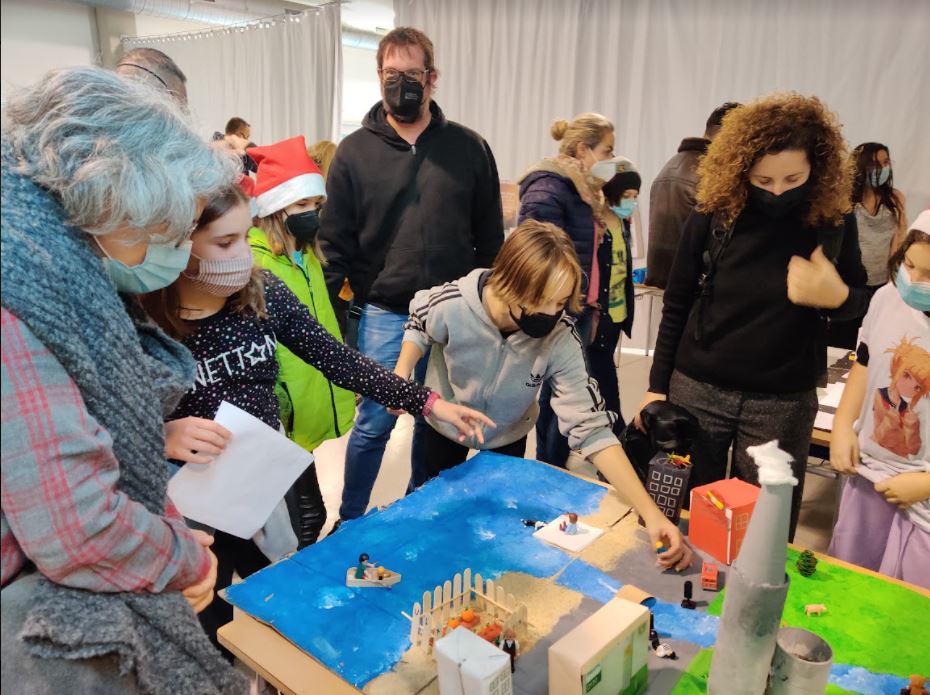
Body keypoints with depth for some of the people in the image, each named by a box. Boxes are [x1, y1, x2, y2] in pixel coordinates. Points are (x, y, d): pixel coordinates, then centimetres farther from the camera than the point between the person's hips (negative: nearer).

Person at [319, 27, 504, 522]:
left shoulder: (469, 148, 2)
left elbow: (490, 239, 6)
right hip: (383, 315, -1)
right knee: (374, 423, 5)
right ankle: (350, 521, 27)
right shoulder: (354, 152, 0)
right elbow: (335, 244, 0)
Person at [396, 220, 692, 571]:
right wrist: (401, 375, -25)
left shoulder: (561, 338, -35)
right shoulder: (450, 305, -35)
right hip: (444, 424, 0)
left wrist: (651, 512, -42)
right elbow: (418, 326, -9)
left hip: (507, 437, 0)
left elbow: (590, 426, -36)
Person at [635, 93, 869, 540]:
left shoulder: (833, 223, -5)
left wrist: (837, 296, -16)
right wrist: (657, 386, 2)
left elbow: (860, 302, 8)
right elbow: (676, 307, 1)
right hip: (697, 389, 0)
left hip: (784, 402, 0)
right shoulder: (713, 217, -7)